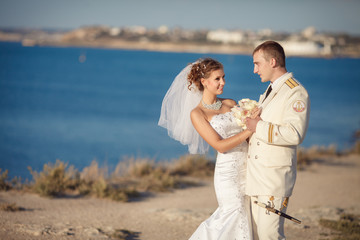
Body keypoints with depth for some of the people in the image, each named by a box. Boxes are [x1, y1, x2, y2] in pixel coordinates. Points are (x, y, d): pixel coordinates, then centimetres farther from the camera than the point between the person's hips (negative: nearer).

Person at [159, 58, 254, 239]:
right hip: (227, 171, -5)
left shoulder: (230, 104, 12)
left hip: (247, 168, 5)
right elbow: (220, 145, -12)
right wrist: (249, 130, -17)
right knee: (236, 219, -6)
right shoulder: (197, 113, -4)